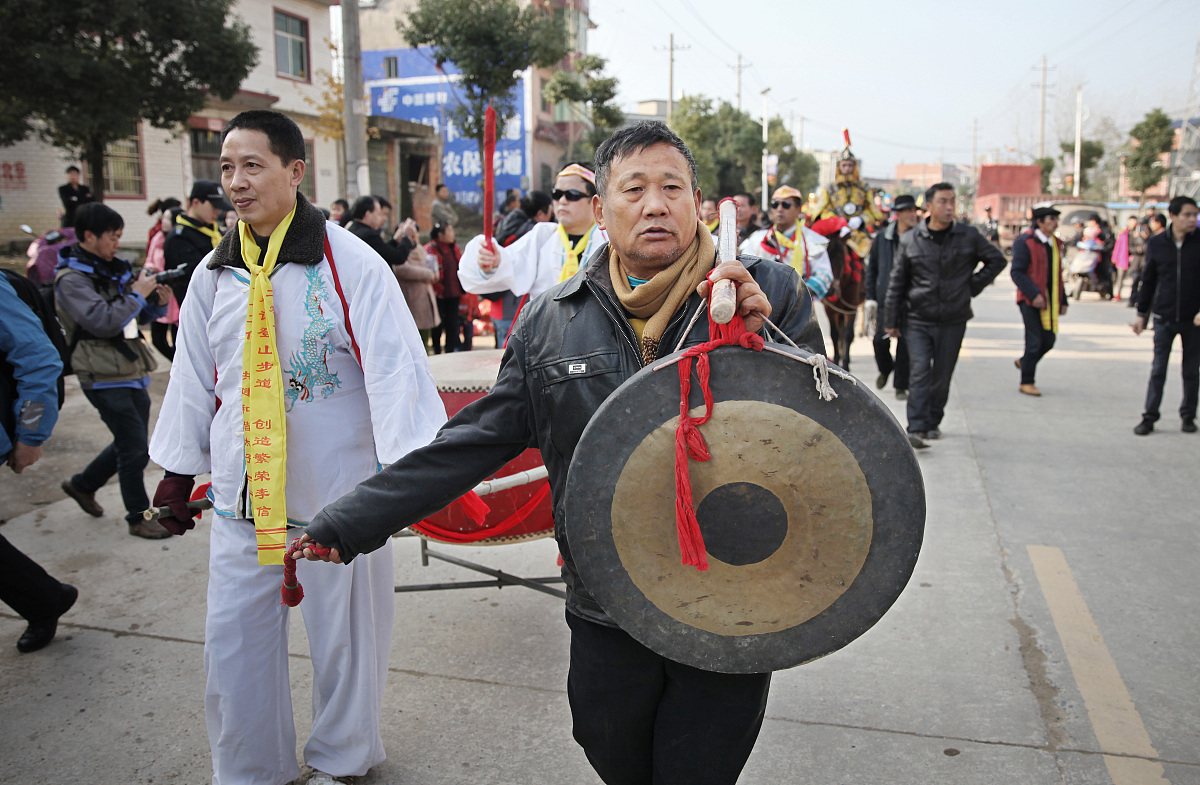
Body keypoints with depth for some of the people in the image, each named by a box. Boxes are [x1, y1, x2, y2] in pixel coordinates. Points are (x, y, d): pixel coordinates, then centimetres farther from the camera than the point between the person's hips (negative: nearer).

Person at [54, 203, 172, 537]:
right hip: (105, 377, -8)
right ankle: (139, 517, 10)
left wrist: (158, 302, -1)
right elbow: (102, 321, -26)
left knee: (132, 443, 16)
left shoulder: (112, 268, 13)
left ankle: (82, 485, 37)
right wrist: (138, 294, -18)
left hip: (132, 371, 8)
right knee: (135, 447, -4)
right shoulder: (71, 279, -13)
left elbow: (138, 316, 19)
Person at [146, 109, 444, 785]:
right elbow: (195, 378, 14)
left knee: (343, 635, 11)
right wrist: (179, 471, 16)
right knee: (235, 639, 12)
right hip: (243, 493, 5)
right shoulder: (215, 274, 7)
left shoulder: (352, 264, -10)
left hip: (339, 490, -4)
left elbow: (395, 368, -15)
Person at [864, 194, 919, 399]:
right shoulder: (882, 239, 4)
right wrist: (870, 298, 3)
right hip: (886, 298, 1)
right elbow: (872, 269, 8)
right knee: (880, 339, -2)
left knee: (905, 343, 1)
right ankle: (885, 369, 30)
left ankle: (901, 386, 14)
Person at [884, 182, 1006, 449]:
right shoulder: (910, 240, 1)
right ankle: (917, 429, -14)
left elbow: (997, 260, 15)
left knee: (942, 375, 8)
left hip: (953, 320, 1)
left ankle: (934, 422, 26)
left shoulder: (969, 236, 1)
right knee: (919, 372, -11)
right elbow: (897, 283, 5)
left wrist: (973, 285, 4)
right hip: (918, 319, -1)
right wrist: (891, 320, 5)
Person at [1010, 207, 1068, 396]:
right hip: (1031, 300, -7)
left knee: (1049, 340, 7)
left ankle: (1024, 362, 34)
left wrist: (1063, 301, 14)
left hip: (1050, 301, 7)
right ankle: (1026, 382, 6)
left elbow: (1058, 274, 19)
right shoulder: (1025, 242, -8)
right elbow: (1017, 272, -14)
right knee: (1035, 341, -6)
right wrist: (1033, 294, -22)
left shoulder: (1057, 244, 14)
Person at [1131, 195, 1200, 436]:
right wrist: (1141, 313, 8)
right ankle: (1149, 417, 8)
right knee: (1158, 370, 2)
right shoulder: (1157, 243, 0)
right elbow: (1148, 281, 8)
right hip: (1164, 317, 0)